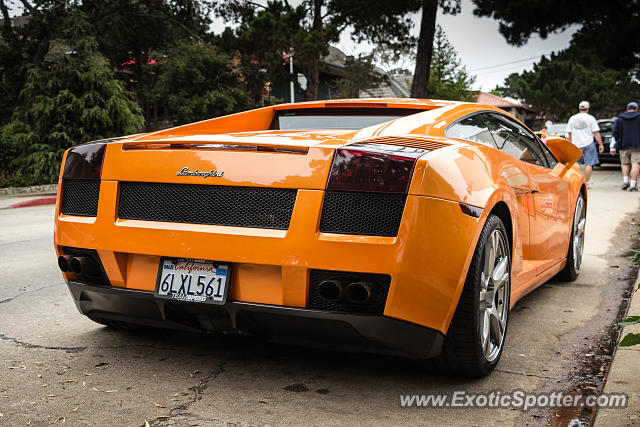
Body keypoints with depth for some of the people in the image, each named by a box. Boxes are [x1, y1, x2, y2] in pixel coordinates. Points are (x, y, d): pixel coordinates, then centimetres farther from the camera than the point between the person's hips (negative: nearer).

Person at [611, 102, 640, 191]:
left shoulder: (619, 119, 8)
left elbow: (615, 133, 5)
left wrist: (613, 147, 7)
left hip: (624, 146, 3)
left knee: (625, 163, 18)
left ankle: (625, 180, 7)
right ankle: (633, 184, -12)